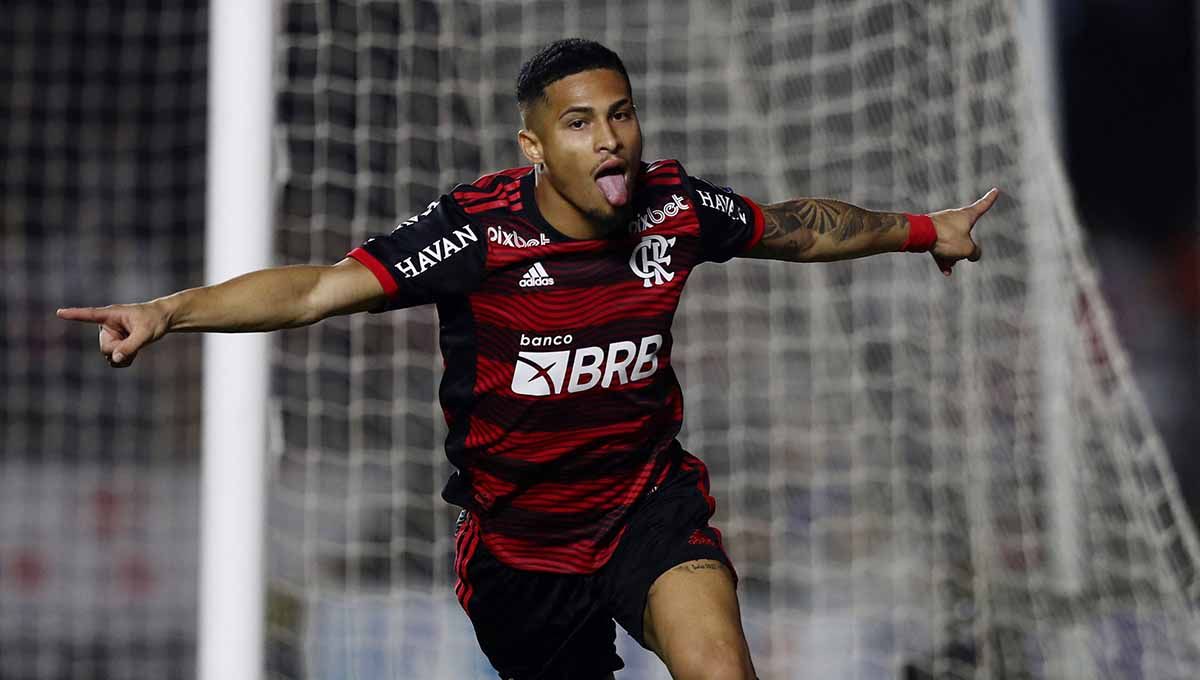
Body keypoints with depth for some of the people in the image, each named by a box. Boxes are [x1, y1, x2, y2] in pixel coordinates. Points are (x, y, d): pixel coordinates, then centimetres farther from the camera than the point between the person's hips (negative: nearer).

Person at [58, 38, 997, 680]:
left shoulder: (674, 207, -9)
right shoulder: (479, 232, -21)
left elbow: (795, 226, 12)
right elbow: (319, 288, -29)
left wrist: (921, 230, 24)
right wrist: (167, 312, -43)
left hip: (648, 499, 1)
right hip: (521, 534, -1)